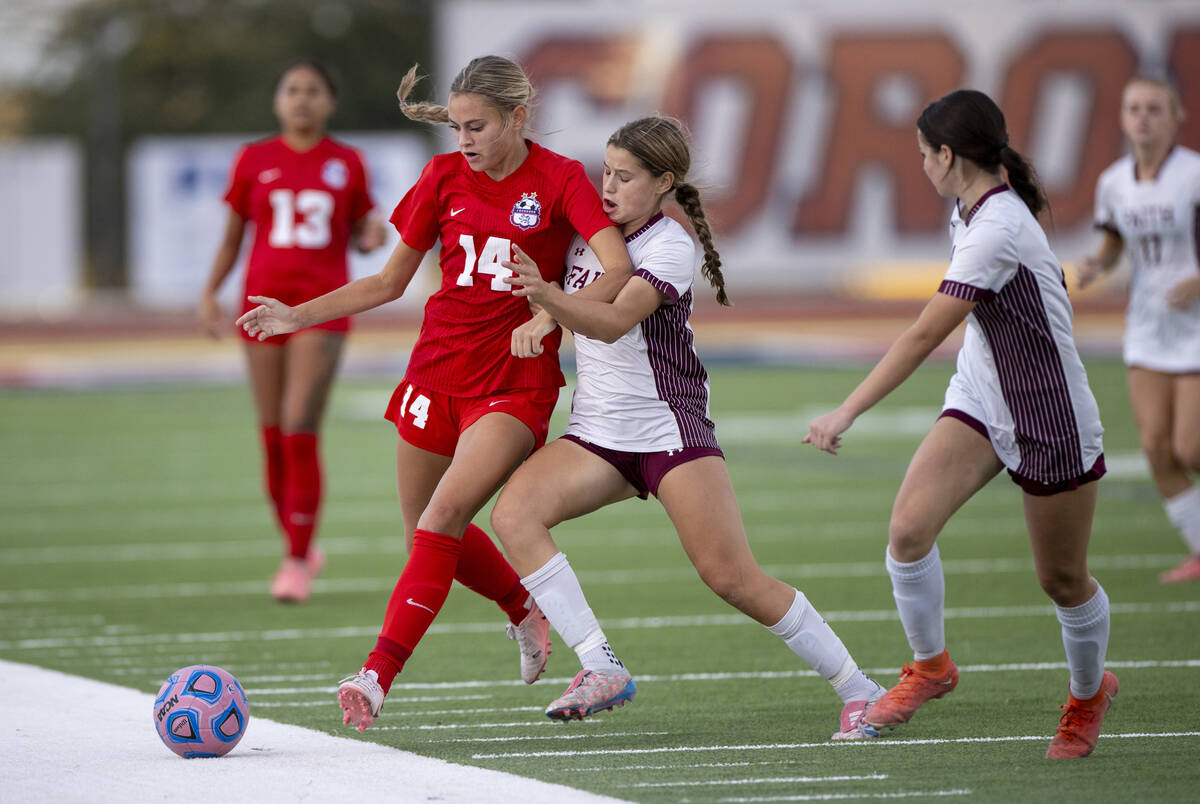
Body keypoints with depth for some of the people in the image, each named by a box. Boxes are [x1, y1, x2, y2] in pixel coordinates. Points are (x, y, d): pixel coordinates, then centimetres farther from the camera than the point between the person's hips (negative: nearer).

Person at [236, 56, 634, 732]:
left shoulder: (560, 180, -7)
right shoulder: (445, 177, 5)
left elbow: (620, 267, -20)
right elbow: (390, 282, 13)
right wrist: (297, 316, 6)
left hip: (515, 386, -5)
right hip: (437, 371, 5)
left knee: (444, 517, -21)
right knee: (428, 536, 11)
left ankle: (378, 675, -26)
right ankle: (526, 611, 38)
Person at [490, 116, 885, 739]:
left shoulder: (671, 249, -12)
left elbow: (613, 322, -29)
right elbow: (567, 307, 27)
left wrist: (544, 292, -44)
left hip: (669, 426, -6)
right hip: (595, 432, 6)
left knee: (732, 577, -14)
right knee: (513, 514, -21)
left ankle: (858, 689, -1)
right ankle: (601, 668, -22)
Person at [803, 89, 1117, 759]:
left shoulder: (997, 230, -29)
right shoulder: (972, 210, 0)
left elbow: (925, 336, -30)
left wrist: (847, 413, -27)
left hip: (1050, 419, -8)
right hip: (981, 397, 8)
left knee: (1063, 580, 8)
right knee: (909, 526, -13)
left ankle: (1089, 692, 34)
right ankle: (930, 665, 6)